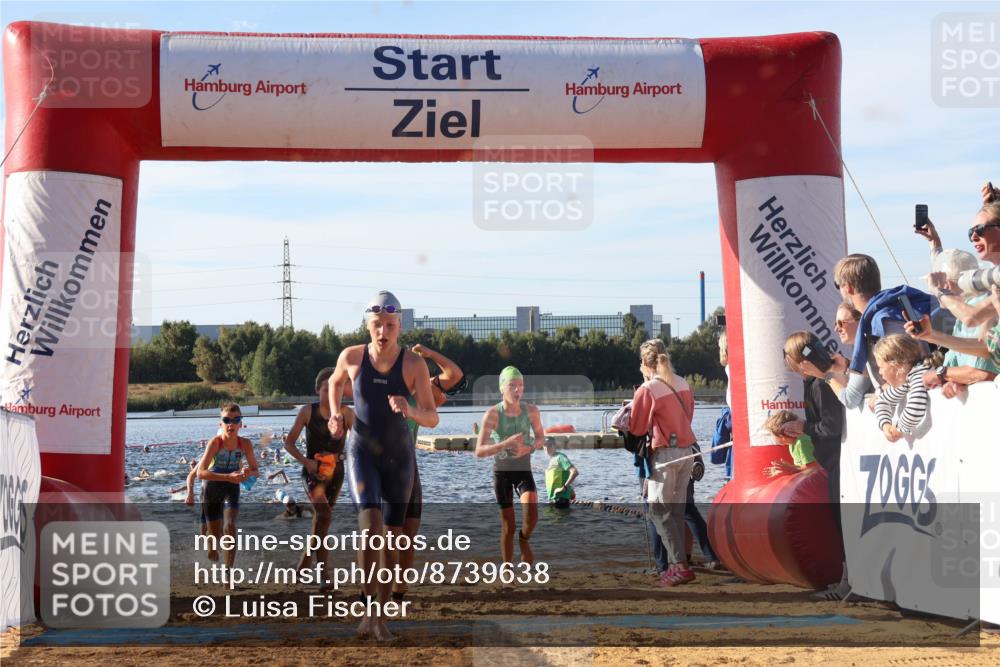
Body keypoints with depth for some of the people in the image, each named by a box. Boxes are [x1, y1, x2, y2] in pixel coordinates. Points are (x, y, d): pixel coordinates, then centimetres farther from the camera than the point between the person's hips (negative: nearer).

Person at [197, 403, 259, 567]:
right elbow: (200, 473, -35)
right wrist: (228, 476, -47)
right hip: (212, 488, -1)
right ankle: (211, 548, 47)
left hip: (232, 487, 2)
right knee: (216, 534, 9)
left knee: (231, 526, -20)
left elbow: (256, 471, -7)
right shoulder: (215, 442, -27)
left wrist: (248, 472, -33)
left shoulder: (245, 444, -17)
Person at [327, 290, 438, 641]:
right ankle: (370, 607, -13)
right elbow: (335, 382, 15)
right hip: (361, 451, -1)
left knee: (392, 535, 8)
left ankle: (381, 615, 24)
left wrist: (410, 411, -35)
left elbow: (433, 418, -14)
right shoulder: (352, 356, -9)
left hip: (399, 456, 1)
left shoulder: (414, 363, -13)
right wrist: (335, 414, -1)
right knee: (370, 523, -23)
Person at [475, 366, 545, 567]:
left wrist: (528, 448, -15)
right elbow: (479, 451, -21)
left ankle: (524, 539, 12)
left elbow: (540, 438, 8)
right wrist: (506, 443, -35)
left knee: (531, 516, -22)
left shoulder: (531, 411, -10)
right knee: (508, 526, 2)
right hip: (501, 472, -1)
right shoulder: (493, 414, -17)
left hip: (524, 470, 1)